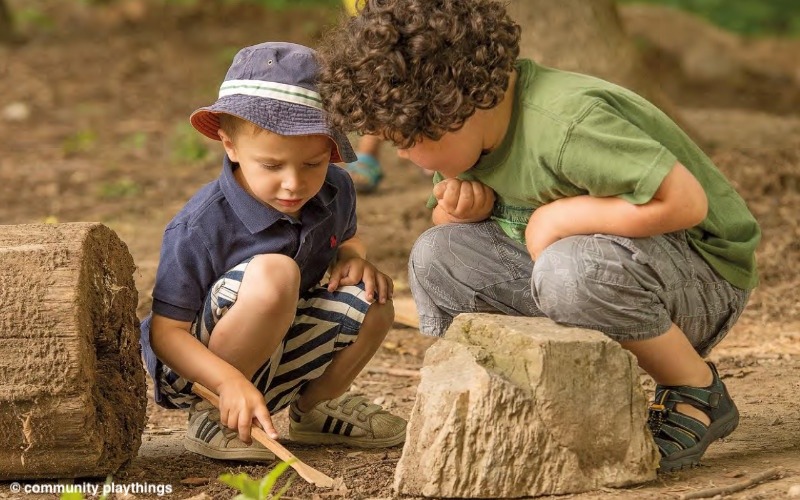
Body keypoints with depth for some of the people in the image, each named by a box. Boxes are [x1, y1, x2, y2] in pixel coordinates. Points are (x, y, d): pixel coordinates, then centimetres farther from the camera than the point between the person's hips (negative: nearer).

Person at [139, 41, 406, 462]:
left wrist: (353, 259, -5)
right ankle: (211, 417, -14)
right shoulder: (199, 227, -26)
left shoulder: (334, 191, -5)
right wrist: (230, 382, -38)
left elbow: (344, 239, 20)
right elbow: (166, 332, -23)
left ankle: (313, 408, 14)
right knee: (274, 273, -31)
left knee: (371, 303, -13)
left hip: (277, 355, 7)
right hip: (202, 371, -7)